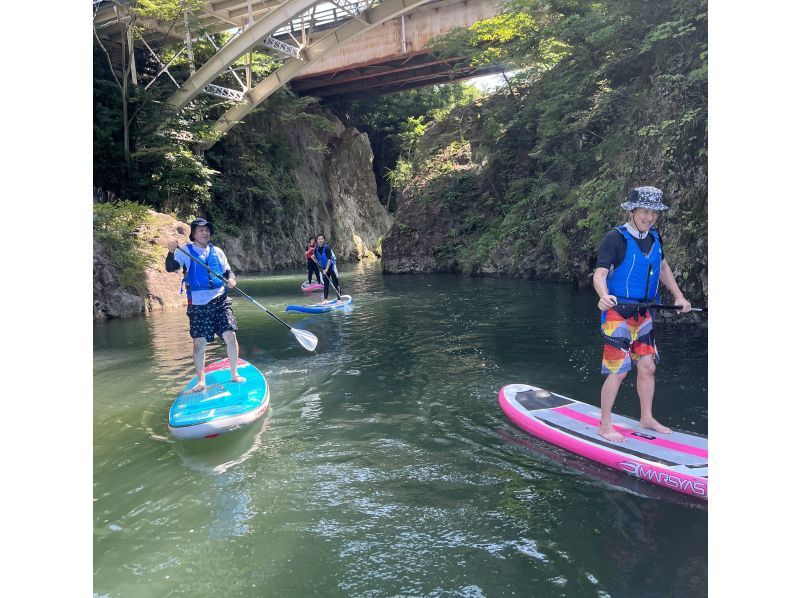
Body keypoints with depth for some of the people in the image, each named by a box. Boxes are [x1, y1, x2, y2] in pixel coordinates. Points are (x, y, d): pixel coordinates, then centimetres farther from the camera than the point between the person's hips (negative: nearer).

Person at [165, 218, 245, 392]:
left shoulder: (217, 251, 12)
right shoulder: (185, 251, 0)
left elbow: (228, 270, 17)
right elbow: (171, 268, -12)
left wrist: (231, 278, -6)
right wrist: (171, 252, -31)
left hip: (220, 301, 3)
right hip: (198, 305, -3)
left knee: (230, 335, -4)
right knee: (198, 342, 0)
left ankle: (234, 375, 11)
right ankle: (201, 381, 13)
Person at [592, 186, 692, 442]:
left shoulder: (654, 237, 8)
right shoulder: (615, 238, -14)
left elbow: (663, 267, 24)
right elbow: (600, 273, -23)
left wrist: (678, 296, 18)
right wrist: (604, 296, -42)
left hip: (643, 314, 7)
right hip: (617, 313, -7)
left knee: (648, 366, 11)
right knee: (619, 370, -7)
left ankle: (646, 418, 29)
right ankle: (604, 425, 7)